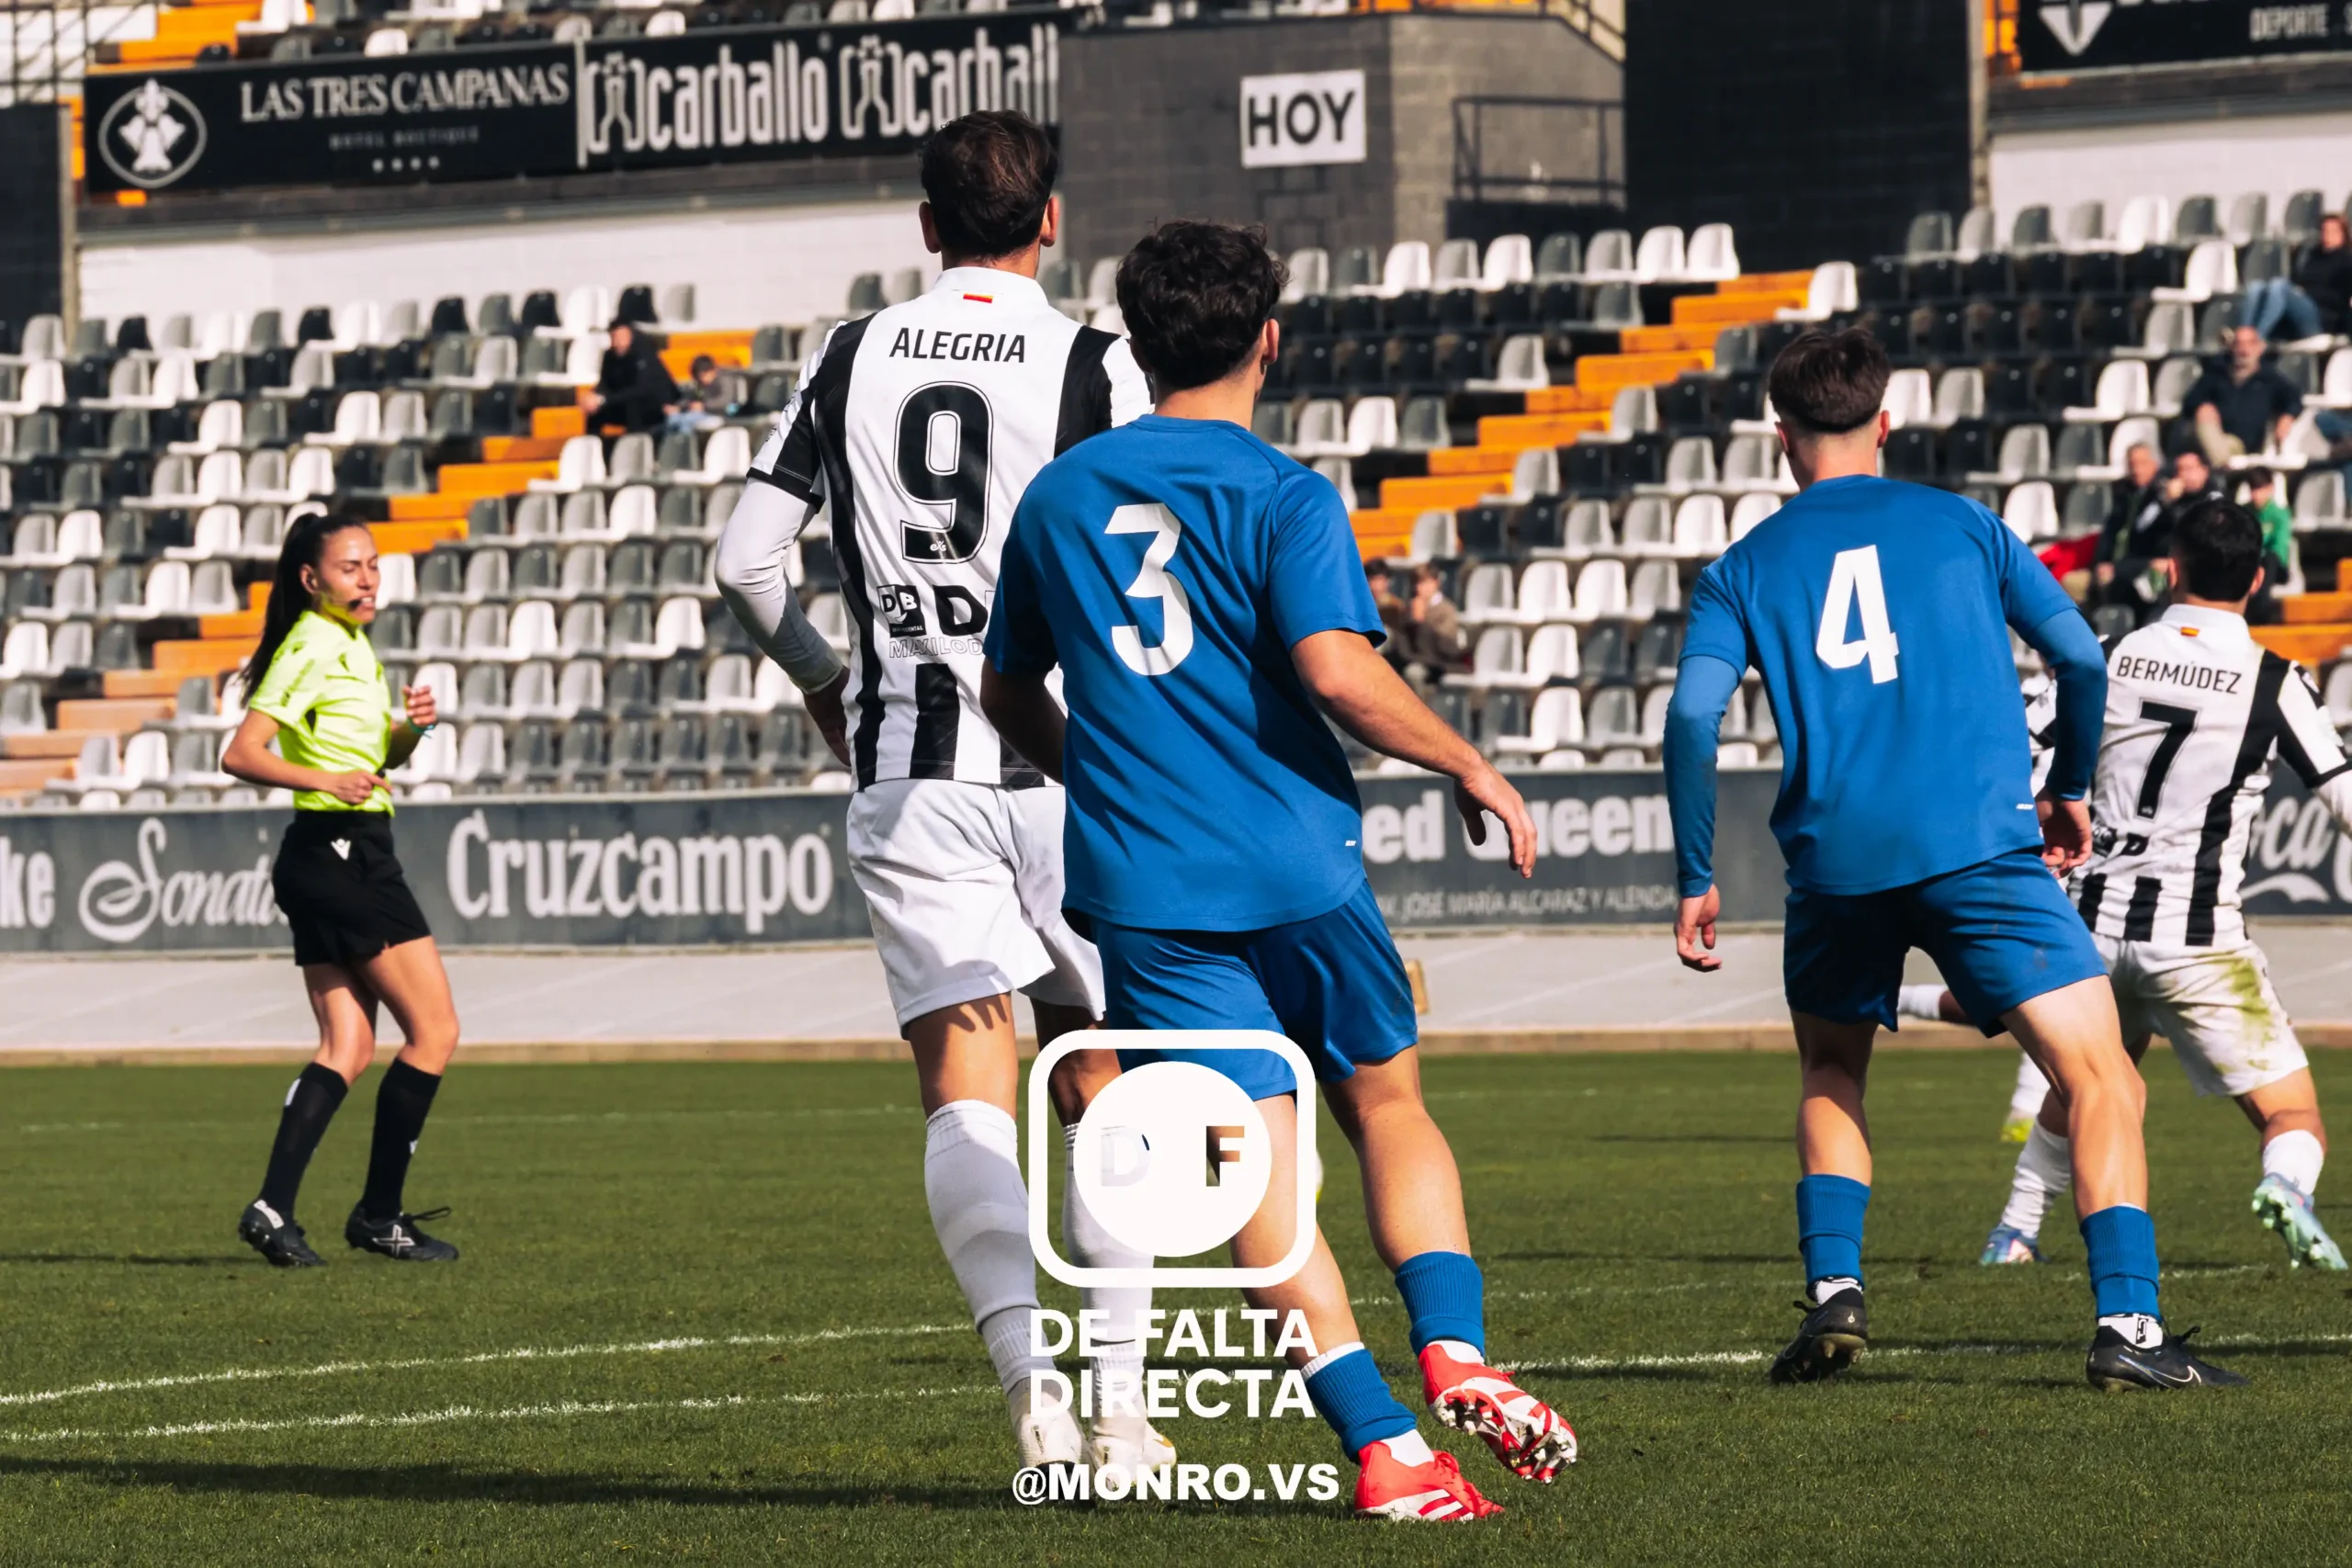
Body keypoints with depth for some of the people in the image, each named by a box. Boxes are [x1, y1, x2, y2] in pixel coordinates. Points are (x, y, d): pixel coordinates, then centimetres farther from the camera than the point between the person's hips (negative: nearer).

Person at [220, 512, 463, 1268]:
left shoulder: (350, 644, 17)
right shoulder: (313, 647, -12)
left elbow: (378, 754, 28)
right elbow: (240, 754, -19)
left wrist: (409, 727, 7)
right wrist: (326, 779, -30)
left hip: (326, 862, 9)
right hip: (343, 853, -9)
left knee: (347, 1049, 4)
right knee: (434, 1029, -4)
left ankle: (274, 1208, -6)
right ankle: (380, 1215, -1)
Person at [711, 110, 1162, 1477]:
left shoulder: (850, 361, 6)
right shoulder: (1094, 367, -4)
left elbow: (747, 560, 7)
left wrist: (823, 682, 23)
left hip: (907, 768, 2)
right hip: (1065, 763, -1)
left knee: (967, 1084, -2)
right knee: (1097, 1083, 10)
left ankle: (1029, 1382, -19)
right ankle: (1122, 1406, 7)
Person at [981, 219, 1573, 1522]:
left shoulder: (1057, 499, 11)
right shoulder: (1284, 498, -5)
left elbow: (1009, 695, 22)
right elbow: (1337, 672, -19)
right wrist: (1470, 768, -5)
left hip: (1143, 889, 2)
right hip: (1298, 869, -2)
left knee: (1257, 1165, -2)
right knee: (1388, 1106, 18)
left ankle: (1384, 1448, -12)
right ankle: (1456, 1352, -1)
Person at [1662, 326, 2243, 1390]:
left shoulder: (1744, 569, 13)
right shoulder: (1959, 525, 13)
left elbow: (1692, 716, 0)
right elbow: (2081, 657, 8)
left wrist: (1696, 881, 7)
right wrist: (2071, 786, 24)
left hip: (1833, 857, 2)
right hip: (1978, 840, -2)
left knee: (1830, 1073, 27)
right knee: (2099, 1074, -3)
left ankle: (1832, 1290, 10)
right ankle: (2127, 1323, -18)